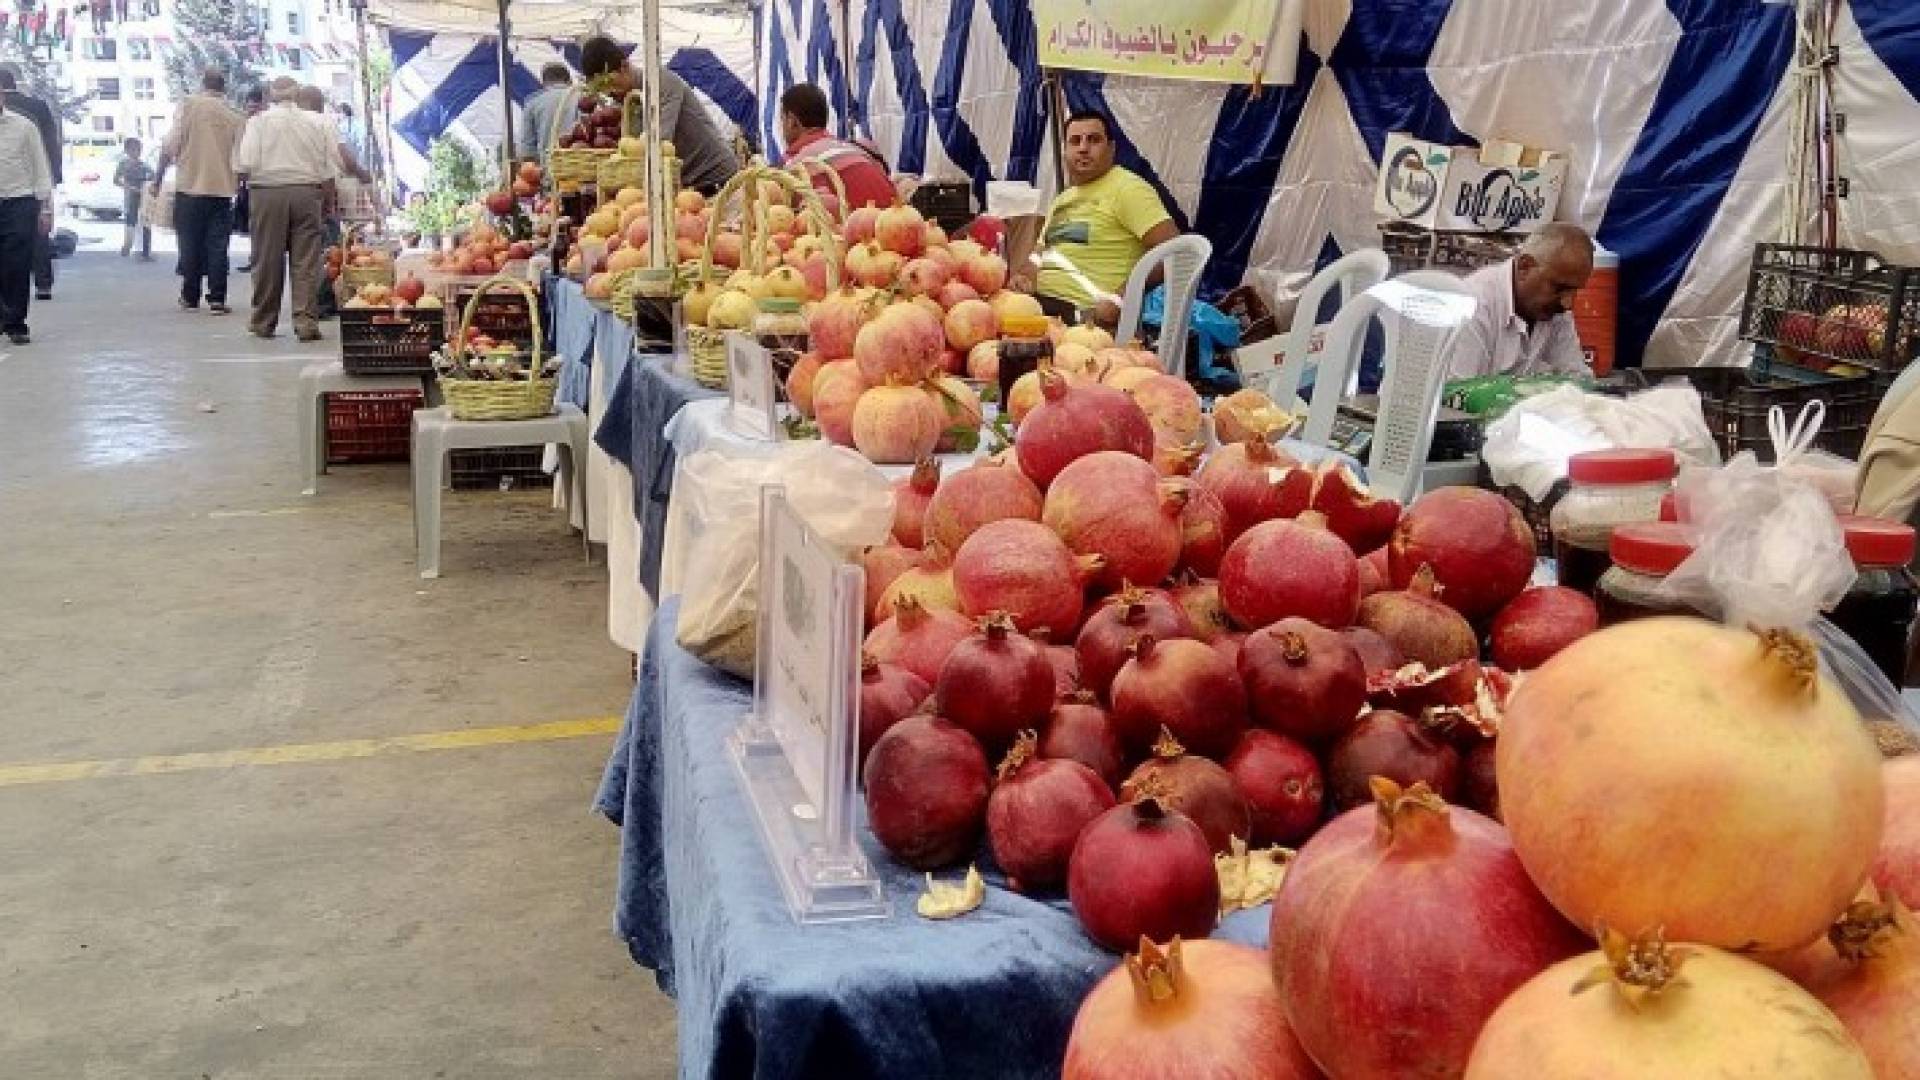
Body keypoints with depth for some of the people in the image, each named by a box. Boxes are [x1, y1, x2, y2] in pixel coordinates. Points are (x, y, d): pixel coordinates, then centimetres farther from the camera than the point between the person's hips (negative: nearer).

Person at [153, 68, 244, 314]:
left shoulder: (188, 106, -1)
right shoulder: (233, 115, 3)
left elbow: (170, 147, -6)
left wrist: (157, 180, 1)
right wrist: (234, 183, 17)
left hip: (190, 186, -1)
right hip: (222, 189, 1)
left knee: (190, 245, 8)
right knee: (217, 246, 3)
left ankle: (190, 298, 14)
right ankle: (217, 299, -3)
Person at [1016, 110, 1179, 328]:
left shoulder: (1128, 188, -2)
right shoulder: (1062, 199, 25)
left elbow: (1172, 248, -13)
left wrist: (1120, 298, -22)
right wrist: (1024, 277, 5)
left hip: (1080, 311, -8)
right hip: (1039, 301, 8)